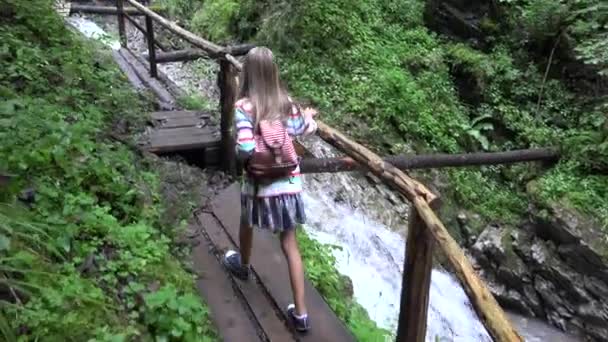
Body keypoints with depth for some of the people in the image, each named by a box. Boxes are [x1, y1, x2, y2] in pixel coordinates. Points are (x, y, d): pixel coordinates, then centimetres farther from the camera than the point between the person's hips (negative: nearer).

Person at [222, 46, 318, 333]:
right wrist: (308, 116, 20)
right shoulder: (287, 103, -3)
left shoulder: (244, 107, -15)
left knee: (247, 223, 30)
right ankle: (300, 313, 11)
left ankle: (243, 264, 58)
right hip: (289, 183, 3)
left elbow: (245, 150, -24)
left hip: (260, 184, -2)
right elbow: (303, 132, 1)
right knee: (290, 245, 9)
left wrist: (237, 153, -2)